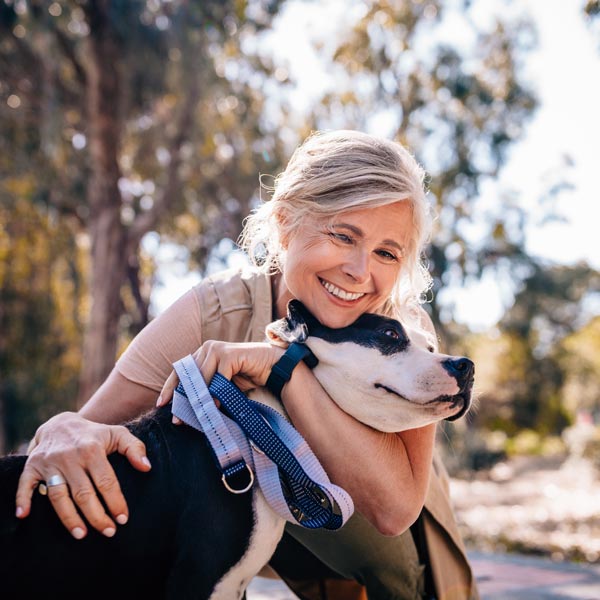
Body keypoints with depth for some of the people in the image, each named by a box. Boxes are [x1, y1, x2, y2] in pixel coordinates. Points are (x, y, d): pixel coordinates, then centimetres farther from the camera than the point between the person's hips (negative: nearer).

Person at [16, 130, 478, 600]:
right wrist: (64, 431, -49)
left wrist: (284, 365, -44)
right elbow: (93, 425, -25)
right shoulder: (214, 313, -23)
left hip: (389, 550, -1)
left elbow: (395, 508, -38)